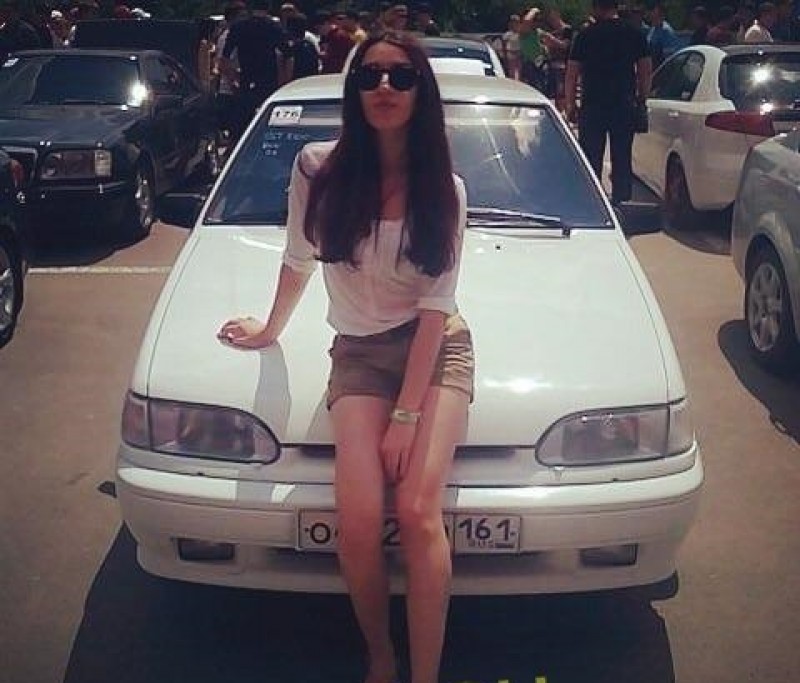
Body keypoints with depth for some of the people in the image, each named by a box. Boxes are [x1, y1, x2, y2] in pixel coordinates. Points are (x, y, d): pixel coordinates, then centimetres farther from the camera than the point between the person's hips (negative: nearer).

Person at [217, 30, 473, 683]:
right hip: (358, 353, 1)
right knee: (359, 520, -18)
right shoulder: (318, 168, -6)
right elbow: (298, 261, 11)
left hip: (438, 348, 0)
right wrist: (270, 330, 23)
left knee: (418, 510, -21)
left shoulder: (443, 189, -6)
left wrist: (406, 414, -15)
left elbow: (435, 305, -10)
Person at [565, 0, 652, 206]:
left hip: (592, 106, -1)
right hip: (625, 106, 2)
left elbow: (572, 73, -1)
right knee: (622, 158, 8)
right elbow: (645, 71, 5)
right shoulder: (635, 34, 3)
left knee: (591, 158, 6)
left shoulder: (585, 35, -2)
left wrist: (569, 104, 6)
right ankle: (621, 201, 8)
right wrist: (641, 98, 14)